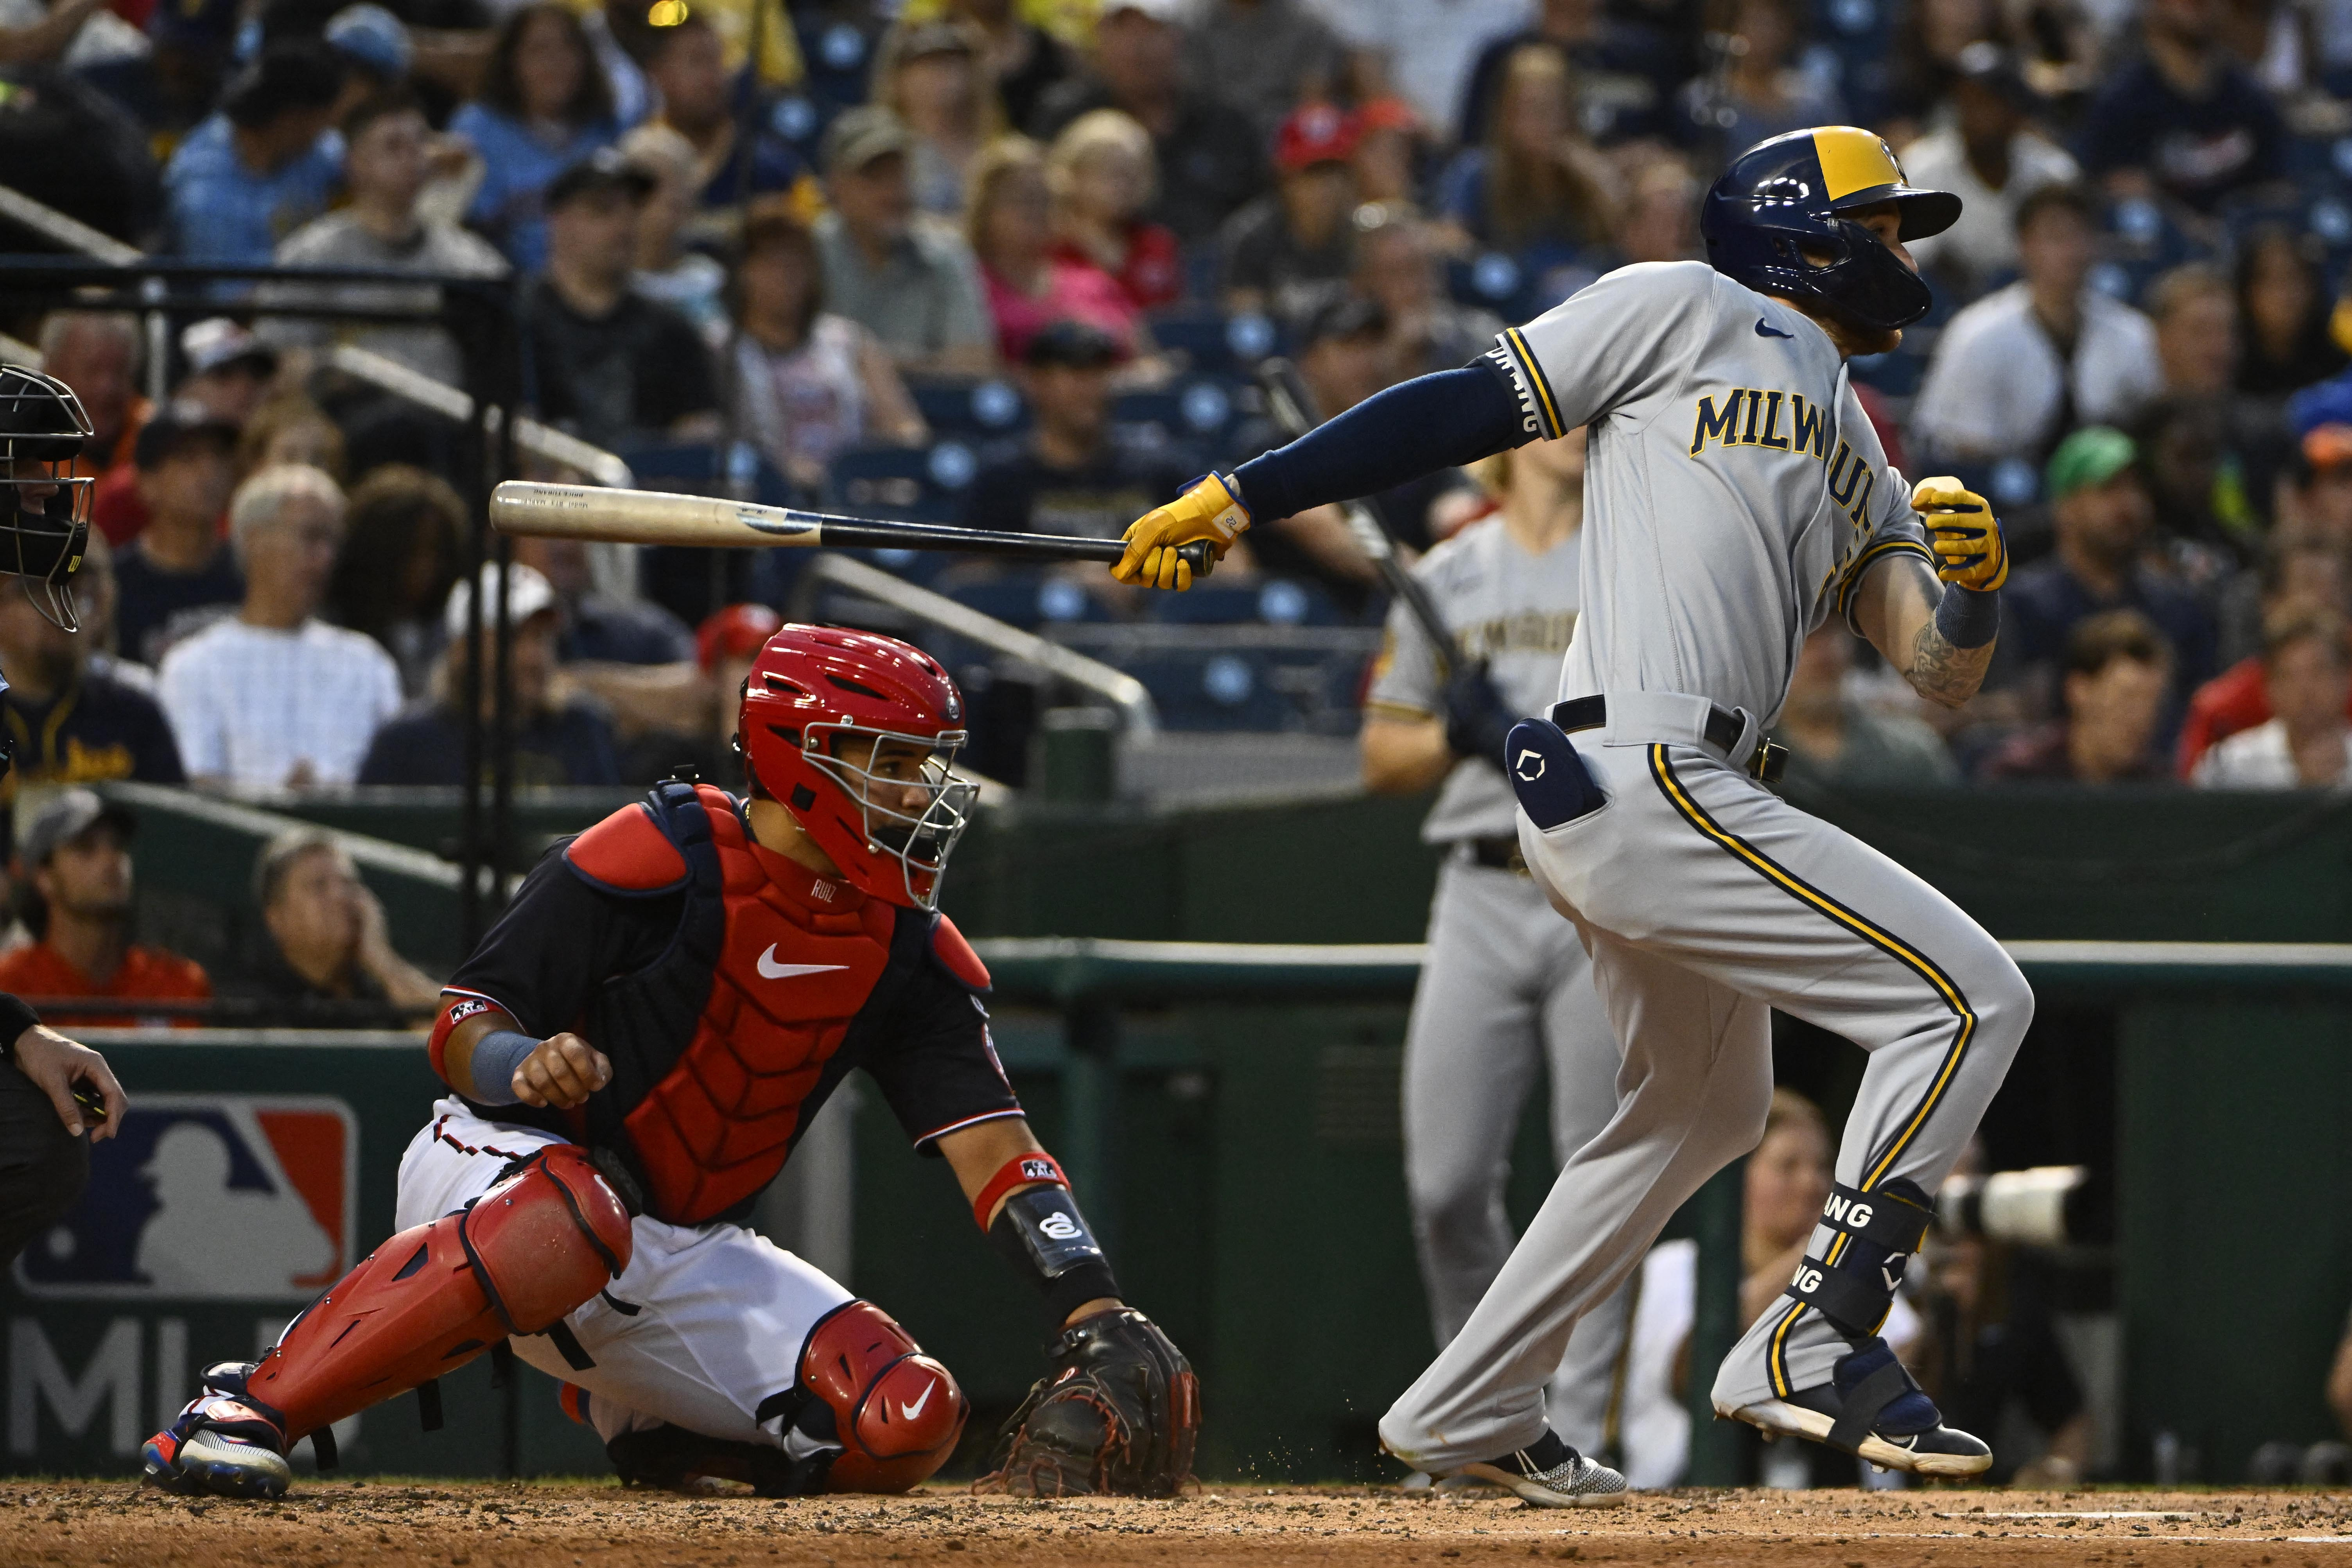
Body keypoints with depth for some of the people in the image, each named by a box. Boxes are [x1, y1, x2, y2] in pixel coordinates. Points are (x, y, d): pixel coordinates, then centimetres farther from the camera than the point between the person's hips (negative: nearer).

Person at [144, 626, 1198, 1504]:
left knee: (904, 1423, -13)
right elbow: (460, 1023, -13)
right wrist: (523, 1066, -37)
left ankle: (645, 1420, 17)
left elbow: (994, 1149, -3)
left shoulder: (909, 950, 3)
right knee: (574, 1213, -44)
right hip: (494, 1172, -6)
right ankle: (241, 1415, -38)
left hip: (681, 1253, 6)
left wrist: (1094, 1314, -17)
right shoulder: (663, 857, -15)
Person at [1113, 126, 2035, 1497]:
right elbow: (1469, 409, -1)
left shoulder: (1861, 469, 25)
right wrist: (1243, 500, -5)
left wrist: (1970, 577, -5)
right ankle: (1815, 1346, -14)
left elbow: (1940, 672, 18)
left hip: (1651, 806, 10)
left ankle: (1468, 1416, 31)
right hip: (1645, 772, -10)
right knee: (1973, 997, -11)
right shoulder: (1687, 312, 3)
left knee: (1708, 1103, 25)